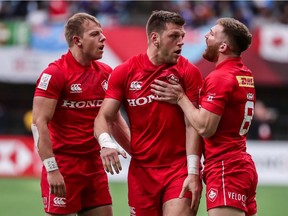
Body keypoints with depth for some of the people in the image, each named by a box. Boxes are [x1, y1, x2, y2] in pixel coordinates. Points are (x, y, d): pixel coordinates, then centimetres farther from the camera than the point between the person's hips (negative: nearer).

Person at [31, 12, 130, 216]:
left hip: (95, 165, 7)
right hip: (63, 167, -7)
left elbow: (114, 119, 20)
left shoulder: (106, 73, 9)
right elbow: (39, 123, -15)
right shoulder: (55, 73, -11)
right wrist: (51, 169, -21)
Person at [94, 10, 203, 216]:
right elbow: (104, 117, 2)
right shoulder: (124, 72, 1)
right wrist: (106, 142, -20)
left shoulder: (189, 72, -3)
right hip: (141, 170, 2)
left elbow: (193, 124, -7)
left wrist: (193, 171, -14)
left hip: (179, 168, -2)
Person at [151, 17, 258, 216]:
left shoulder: (219, 78, -14)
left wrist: (181, 98, -6)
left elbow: (205, 127, -17)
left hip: (225, 169, -10)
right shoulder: (245, 75, 13)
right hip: (243, 165, 10)